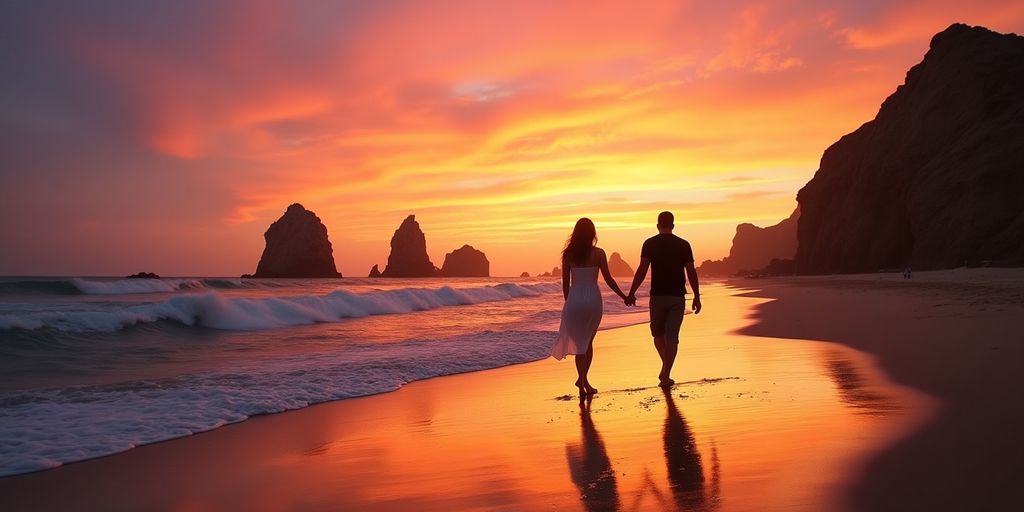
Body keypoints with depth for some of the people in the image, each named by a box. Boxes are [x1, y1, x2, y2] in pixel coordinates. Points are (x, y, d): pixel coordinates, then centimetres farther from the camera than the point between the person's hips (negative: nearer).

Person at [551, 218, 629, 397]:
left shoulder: (568, 254, 1)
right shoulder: (598, 253, -4)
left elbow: (565, 283, 4)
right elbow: (608, 280, -2)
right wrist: (624, 296, 10)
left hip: (574, 299, 1)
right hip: (593, 299, -1)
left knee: (579, 343, 8)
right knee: (588, 341, 17)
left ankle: (584, 383, 0)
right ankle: (582, 379, 17)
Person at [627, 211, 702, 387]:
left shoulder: (650, 244, -2)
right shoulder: (683, 245, 2)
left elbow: (642, 270, -10)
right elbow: (691, 272, 0)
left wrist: (631, 293, -6)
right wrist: (697, 297, 7)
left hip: (657, 296, -1)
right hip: (678, 297, 1)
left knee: (658, 334, 17)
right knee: (672, 337, 5)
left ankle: (666, 368, 1)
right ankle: (665, 375, 4)